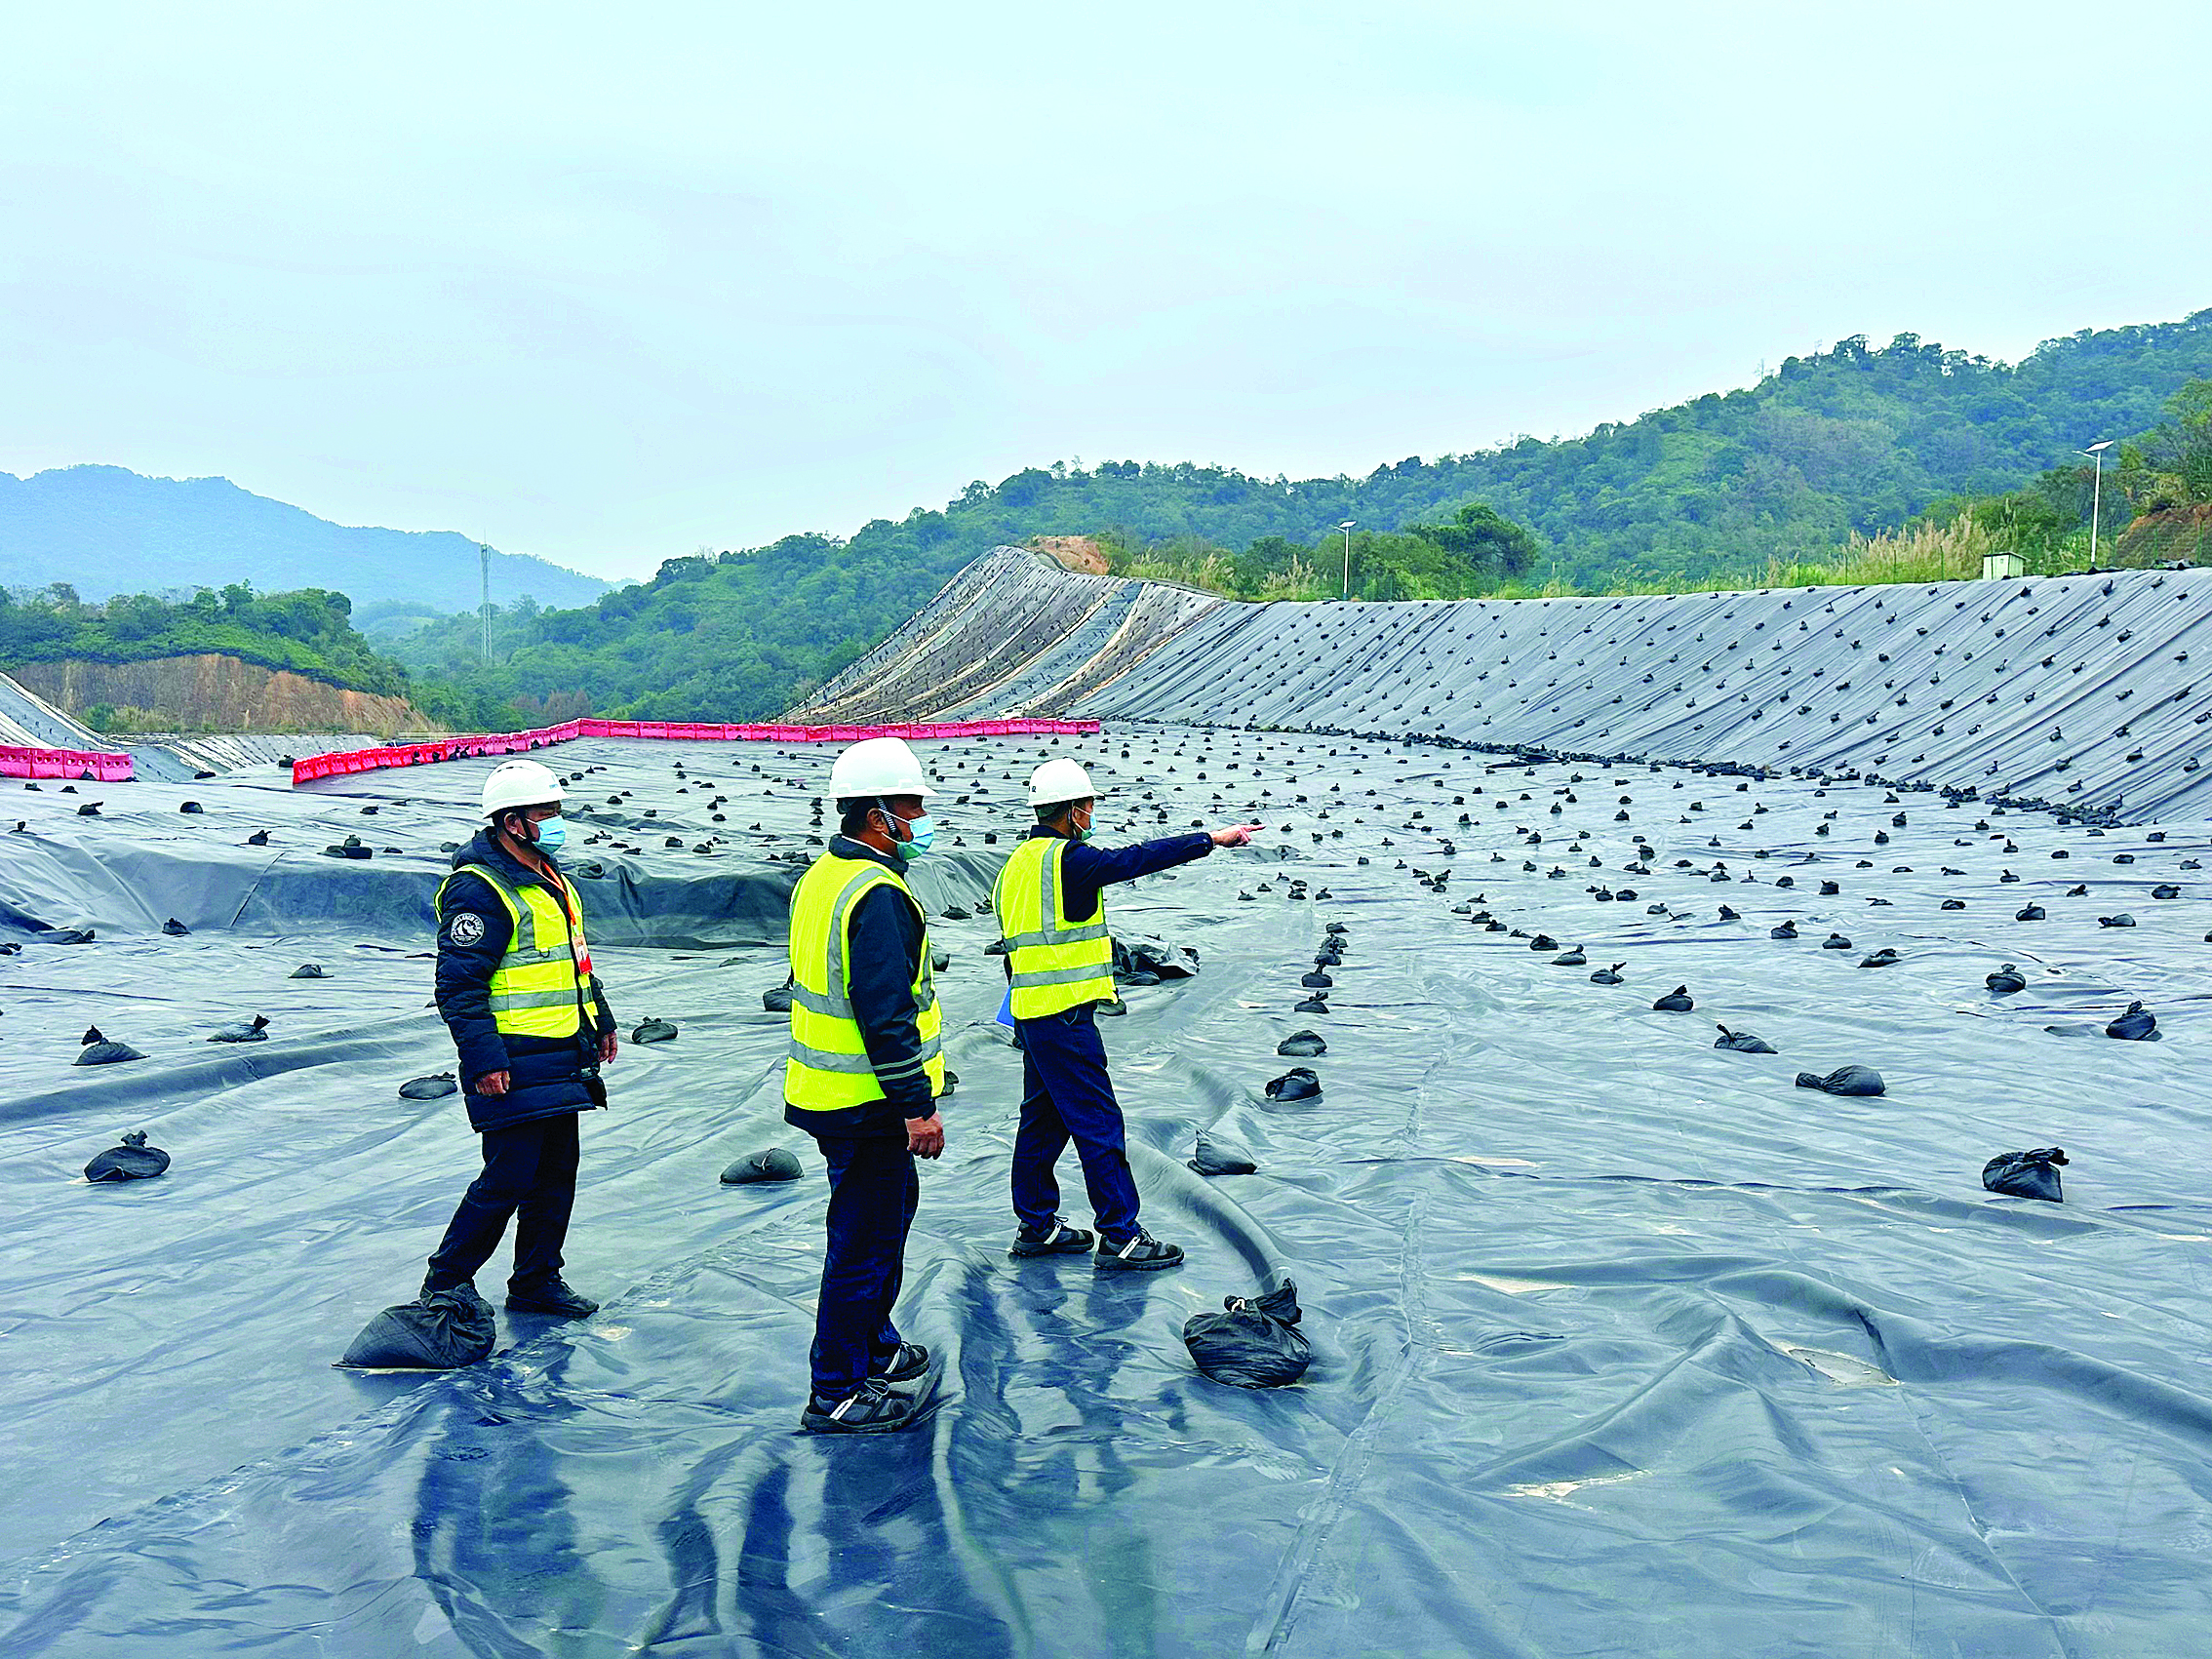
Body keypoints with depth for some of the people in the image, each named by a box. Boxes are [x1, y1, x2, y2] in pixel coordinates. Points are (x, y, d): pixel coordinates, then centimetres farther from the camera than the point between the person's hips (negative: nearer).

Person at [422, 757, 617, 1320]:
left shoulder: (550, 877, 15)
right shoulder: (478, 889, -16)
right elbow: (458, 985, -19)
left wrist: (600, 1021, 27)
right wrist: (484, 1060, -23)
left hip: (562, 1058, 9)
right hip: (515, 1064, -9)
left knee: (557, 1174, 13)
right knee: (508, 1179, -4)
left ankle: (537, 1282, 25)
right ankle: (447, 1281, 13)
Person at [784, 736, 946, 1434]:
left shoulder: (821, 878, 11)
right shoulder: (877, 896, -22)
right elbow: (885, 1015, -26)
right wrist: (916, 1107, -21)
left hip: (830, 1090, 10)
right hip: (870, 1105, -10)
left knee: (886, 1211, 24)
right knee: (866, 1240, -1)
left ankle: (873, 1347, 39)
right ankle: (837, 1394, 9)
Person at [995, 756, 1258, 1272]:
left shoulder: (1019, 862, 14)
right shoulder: (1066, 858, -15)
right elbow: (1137, 859, -20)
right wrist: (1212, 838, -14)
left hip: (1029, 1011, 10)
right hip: (1064, 1015, -10)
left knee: (1043, 1117, 17)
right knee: (1098, 1123, -5)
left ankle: (1037, 1225, 27)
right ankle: (1120, 1238, -1)